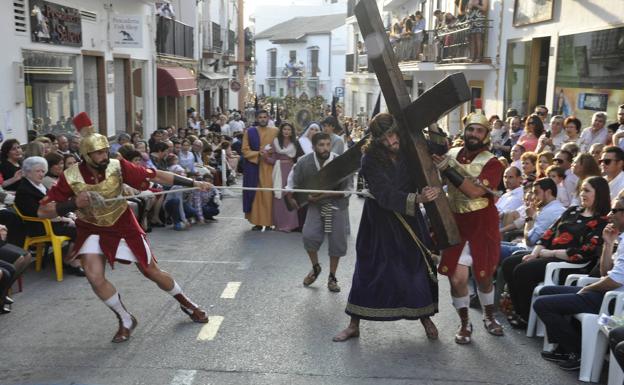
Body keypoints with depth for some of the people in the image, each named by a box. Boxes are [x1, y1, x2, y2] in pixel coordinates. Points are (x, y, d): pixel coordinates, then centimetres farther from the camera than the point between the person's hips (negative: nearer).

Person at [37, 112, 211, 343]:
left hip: (124, 227, 0)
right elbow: (43, 211, -19)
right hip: (93, 231, 0)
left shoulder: (118, 167, -21)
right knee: (95, 277, -17)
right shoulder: (70, 177, -21)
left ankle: (186, 304, 32)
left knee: (152, 272, 6)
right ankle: (125, 320, 8)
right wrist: (74, 204, -36)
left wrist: (193, 183, -25)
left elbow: (156, 176, -20)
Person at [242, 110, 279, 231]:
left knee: (268, 195, -3)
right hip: (253, 168, 1)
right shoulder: (249, 132, 5)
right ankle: (257, 222, 8)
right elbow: (245, 151, 2)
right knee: (256, 194, 2)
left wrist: (272, 152, -12)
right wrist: (258, 153, -14)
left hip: (269, 168, 0)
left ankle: (268, 222, 3)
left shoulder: (275, 131, 5)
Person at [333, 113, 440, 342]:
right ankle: (354, 325, 16)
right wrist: (417, 199, -42)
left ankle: (425, 317, 26)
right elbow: (385, 195, -29)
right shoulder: (370, 160, -18)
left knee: (420, 266, 3)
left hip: (409, 219, 3)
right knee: (368, 270, 3)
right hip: (380, 221, -2)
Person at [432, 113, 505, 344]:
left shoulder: (492, 163, -10)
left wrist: (448, 170, -25)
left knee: (484, 275, 12)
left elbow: (475, 191, -24)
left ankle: (489, 316, 40)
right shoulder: (451, 154, 3)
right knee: (457, 277, -5)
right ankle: (464, 324, 17)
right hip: (455, 223, 2)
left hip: (483, 225, -2)